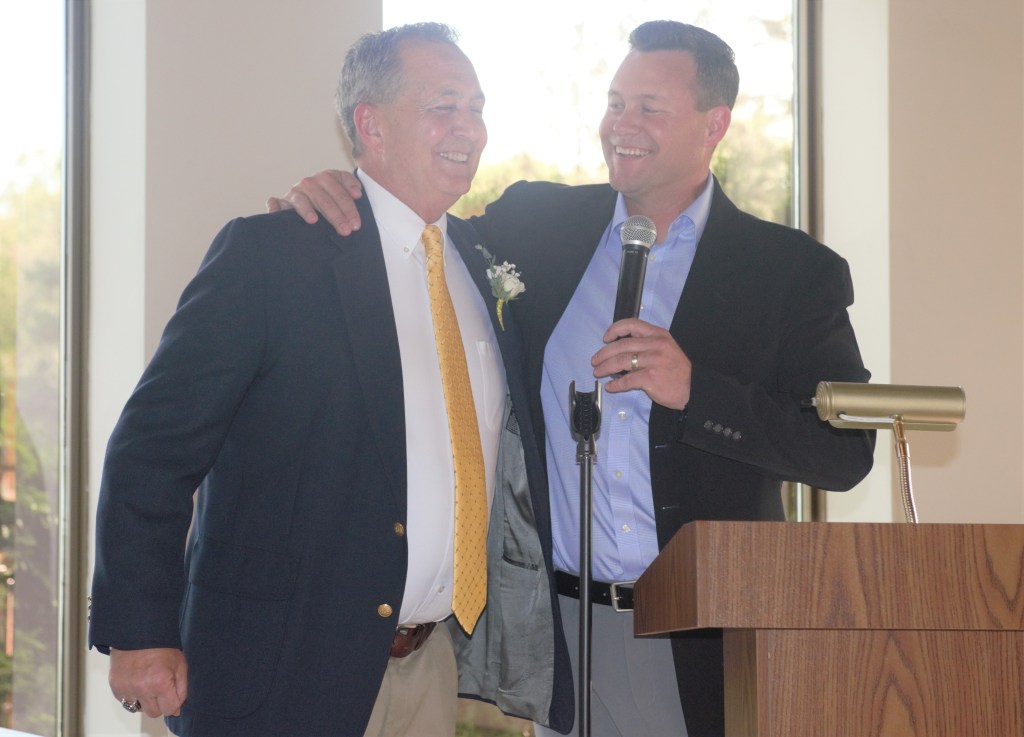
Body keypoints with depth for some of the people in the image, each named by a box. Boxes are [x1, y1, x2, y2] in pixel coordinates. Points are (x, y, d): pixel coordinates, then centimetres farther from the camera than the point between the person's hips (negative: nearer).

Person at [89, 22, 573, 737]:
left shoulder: (480, 261, 11)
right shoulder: (267, 251, -9)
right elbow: (153, 449, -11)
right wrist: (141, 634, -16)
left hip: (431, 667, 6)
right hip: (288, 675, -6)